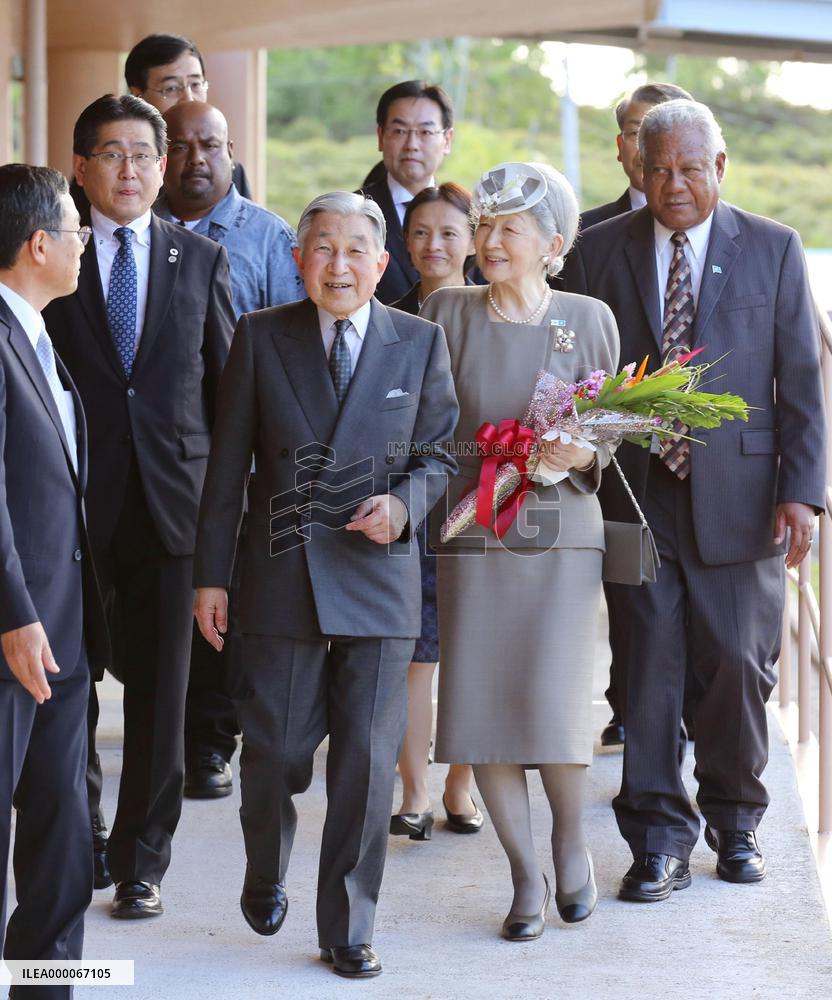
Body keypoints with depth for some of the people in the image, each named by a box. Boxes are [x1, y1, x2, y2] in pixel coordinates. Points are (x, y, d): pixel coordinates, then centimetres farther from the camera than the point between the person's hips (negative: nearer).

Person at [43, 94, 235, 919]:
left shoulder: (201, 261, 8)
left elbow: (226, 384, 9)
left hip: (172, 500, 1)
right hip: (72, 501, -1)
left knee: (159, 686, 4)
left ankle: (141, 860, 15)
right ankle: (80, 842, 26)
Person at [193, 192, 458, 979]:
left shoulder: (420, 343, 4)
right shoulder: (260, 337, 3)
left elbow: (438, 454, 9)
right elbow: (227, 464, 4)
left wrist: (404, 503, -12)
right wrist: (211, 575, 2)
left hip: (378, 581, 0)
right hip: (281, 581, 0)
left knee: (367, 760, 1)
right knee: (274, 748, 3)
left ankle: (348, 928, 13)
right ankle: (265, 876, 34)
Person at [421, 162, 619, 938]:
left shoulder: (588, 319, 3)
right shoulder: (446, 313, 4)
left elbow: (609, 435, 7)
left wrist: (582, 456, -13)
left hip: (560, 536, -1)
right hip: (471, 537, 1)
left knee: (554, 705, -10)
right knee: (479, 704, -3)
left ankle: (570, 841, 19)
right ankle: (525, 875, 12)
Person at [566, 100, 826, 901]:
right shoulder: (599, 252, 6)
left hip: (738, 497, 0)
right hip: (634, 496, 0)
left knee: (738, 665, 4)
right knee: (647, 668, -1)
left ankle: (734, 820, 24)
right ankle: (659, 841, 6)